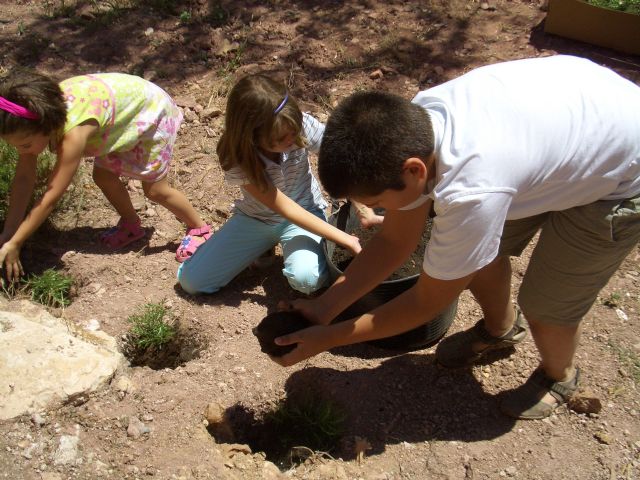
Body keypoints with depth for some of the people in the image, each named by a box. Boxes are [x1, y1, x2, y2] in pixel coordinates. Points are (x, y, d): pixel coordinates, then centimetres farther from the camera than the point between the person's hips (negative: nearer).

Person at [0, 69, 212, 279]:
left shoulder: (74, 132, -41)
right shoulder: (37, 114, -21)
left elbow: (51, 197, -35)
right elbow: (23, 178, -15)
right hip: (120, 108, 7)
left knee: (155, 189, -1)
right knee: (102, 176, 5)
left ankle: (199, 229, 21)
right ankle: (131, 225, 30)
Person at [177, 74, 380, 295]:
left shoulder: (302, 125, -27)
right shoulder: (237, 158, -27)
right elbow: (284, 208, -29)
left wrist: (365, 211, -33)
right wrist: (345, 239, -32)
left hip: (306, 210, -1)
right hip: (255, 218, 1)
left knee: (306, 278, -32)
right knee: (191, 280, -5)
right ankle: (265, 244, 12)